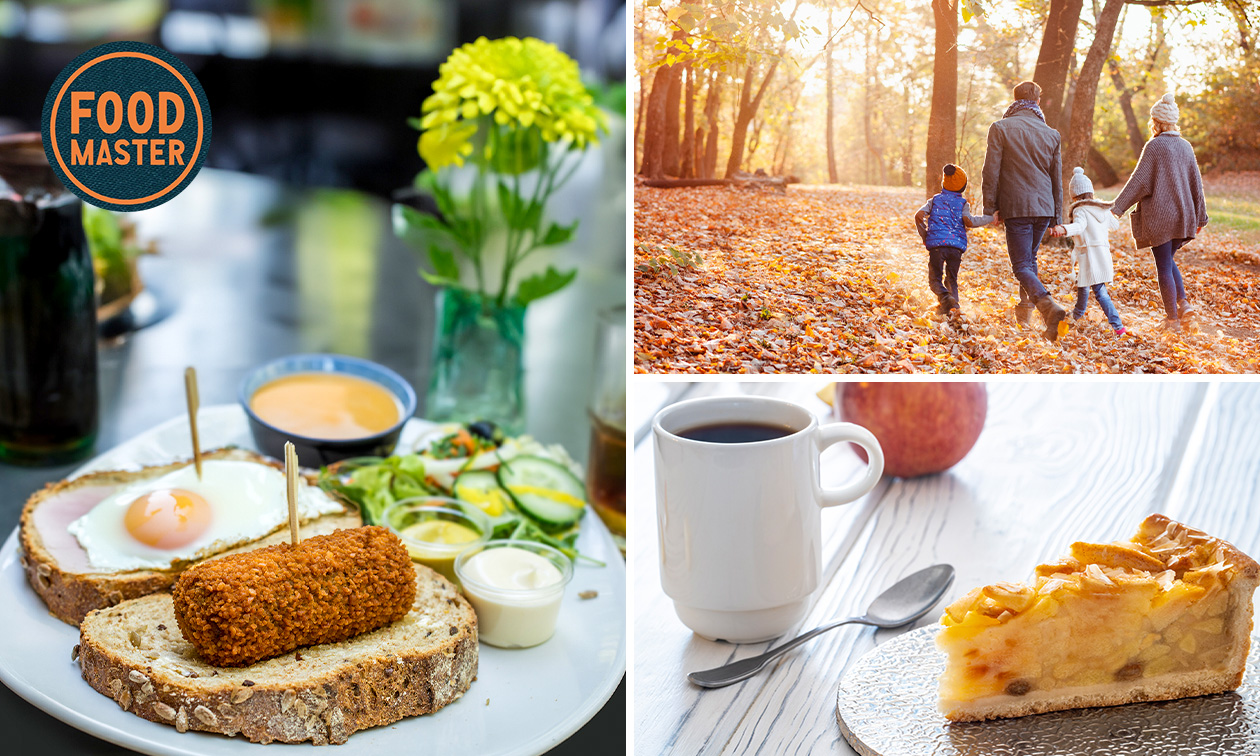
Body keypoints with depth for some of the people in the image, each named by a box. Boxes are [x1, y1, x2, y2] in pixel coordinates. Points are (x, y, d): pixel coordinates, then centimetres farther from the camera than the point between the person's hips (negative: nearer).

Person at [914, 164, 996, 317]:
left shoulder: (935, 200, 14)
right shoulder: (963, 203, 11)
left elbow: (919, 215, 4)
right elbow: (969, 221, -4)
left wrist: (924, 236, 16)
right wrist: (989, 218, 9)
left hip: (936, 243, -1)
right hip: (957, 246, 1)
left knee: (935, 279, 4)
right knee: (952, 279, 16)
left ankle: (945, 297, -24)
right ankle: (953, 304, -4)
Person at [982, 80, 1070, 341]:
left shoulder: (1000, 129, -5)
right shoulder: (1051, 134, 8)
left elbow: (991, 172, -8)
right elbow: (1057, 179, 12)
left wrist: (989, 208, 0)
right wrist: (1056, 217, 19)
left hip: (1016, 207, -5)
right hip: (1044, 207, 5)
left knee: (1022, 265, -5)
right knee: (1030, 258, 23)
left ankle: (1050, 308, -26)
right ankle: (1025, 310, 31)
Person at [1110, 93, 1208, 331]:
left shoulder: (1154, 146, -11)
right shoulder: (1185, 147, 8)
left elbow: (1139, 181, -14)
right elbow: (1196, 184, 12)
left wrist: (1117, 208, -12)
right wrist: (1200, 217, 19)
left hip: (1159, 216, -6)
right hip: (1182, 215, 6)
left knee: (1164, 266, 1)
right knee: (1168, 261, 22)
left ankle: (1173, 319, 3)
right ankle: (1183, 303, 7)